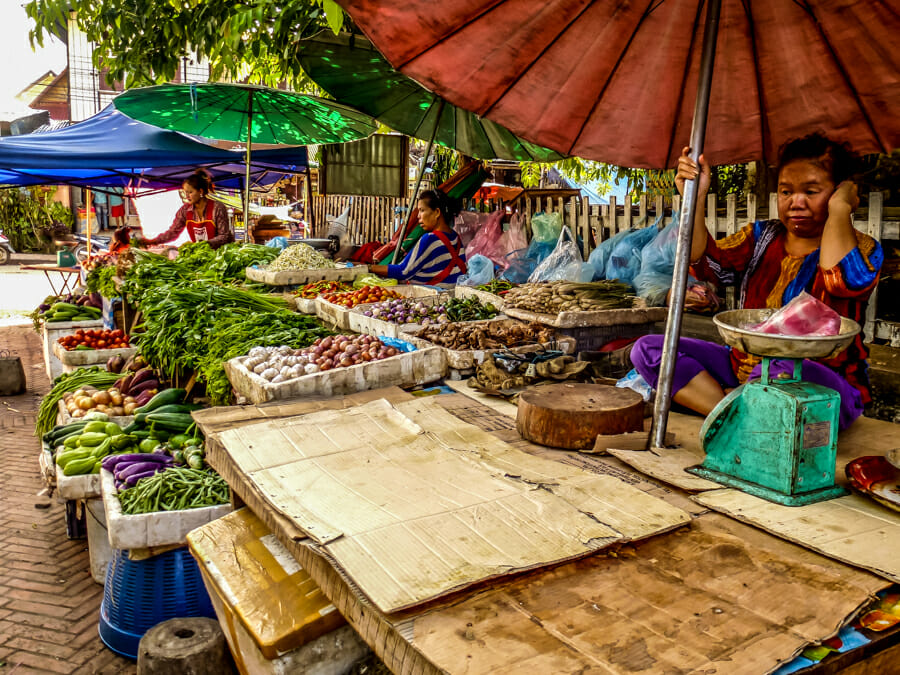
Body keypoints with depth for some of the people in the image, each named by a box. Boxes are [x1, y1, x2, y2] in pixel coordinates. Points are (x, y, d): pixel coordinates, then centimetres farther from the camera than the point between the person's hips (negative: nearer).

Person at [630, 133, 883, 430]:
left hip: (821, 386, -5)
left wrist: (840, 209, -16)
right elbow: (706, 263, -8)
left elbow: (844, 280, -28)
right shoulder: (760, 236, 11)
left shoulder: (861, 248, -2)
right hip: (743, 368, 5)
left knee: (777, 374, -43)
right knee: (647, 349, -10)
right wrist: (695, 199, -18)